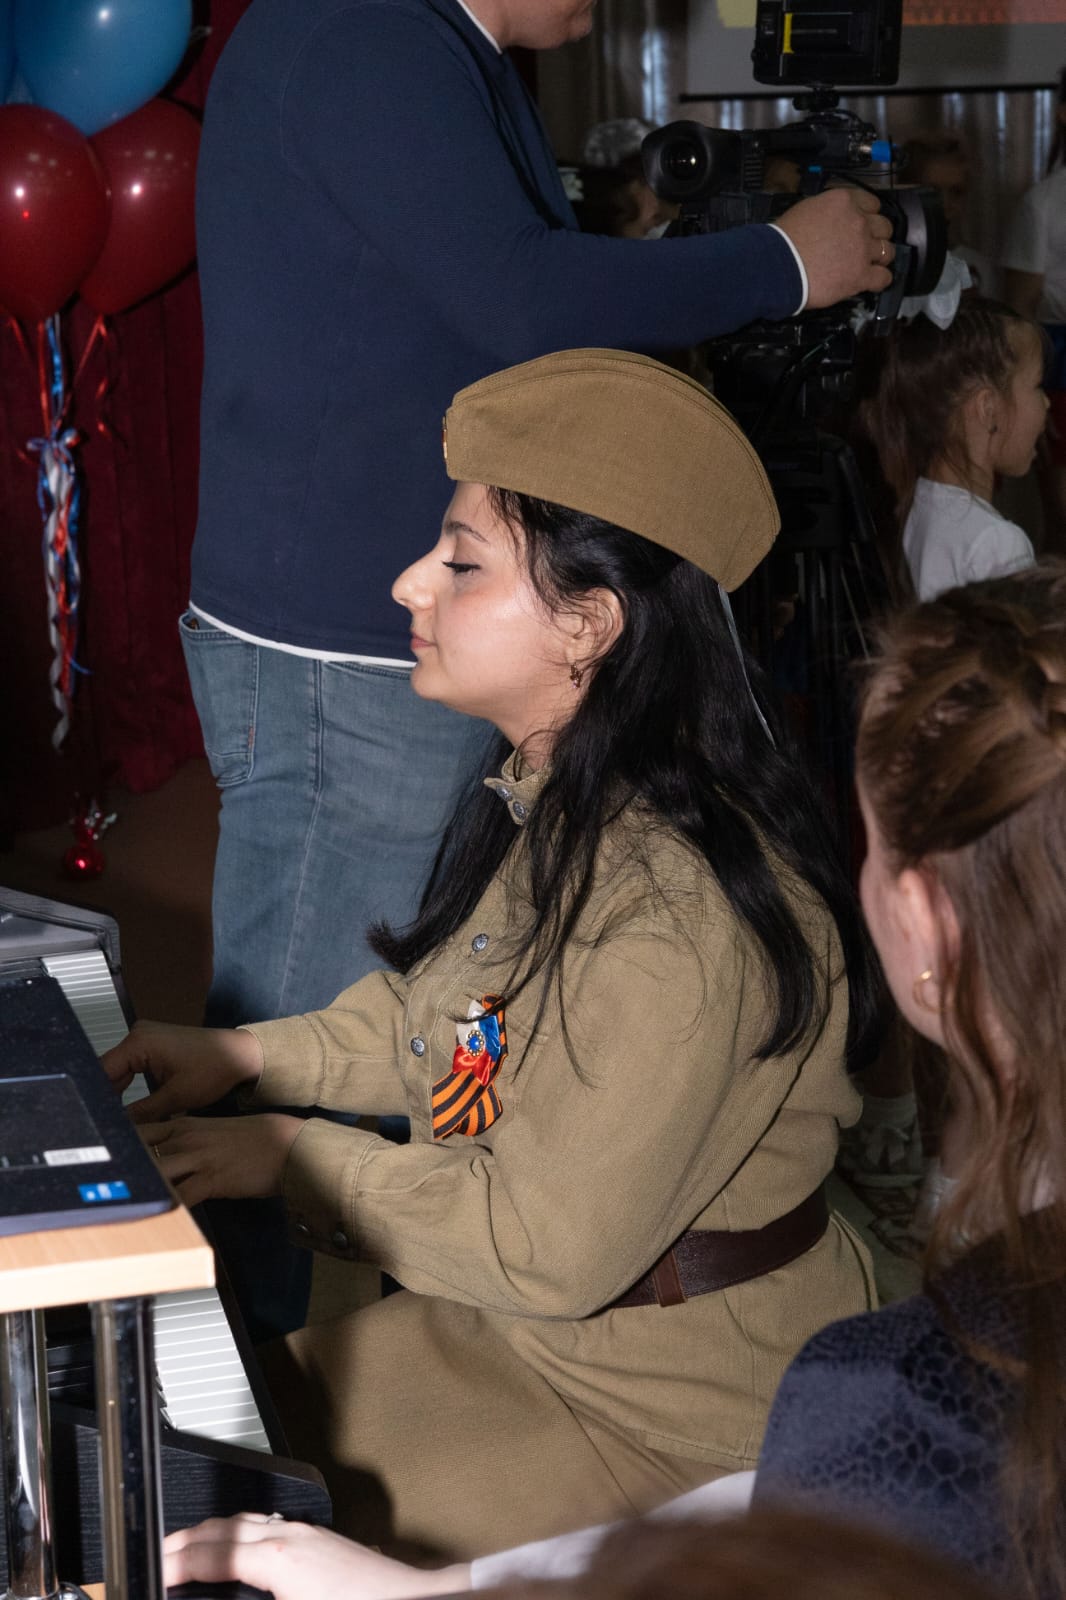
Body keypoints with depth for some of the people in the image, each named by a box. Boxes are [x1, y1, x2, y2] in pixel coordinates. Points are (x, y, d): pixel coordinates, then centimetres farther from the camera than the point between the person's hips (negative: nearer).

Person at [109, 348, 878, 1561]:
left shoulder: (674, 913, -31)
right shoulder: (551, 804, 0)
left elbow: (549, 1245, -25)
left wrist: (291, 1160, -15)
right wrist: (254, 1055, 4)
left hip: (665, 1407, -9)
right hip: (510, 1321, 9)